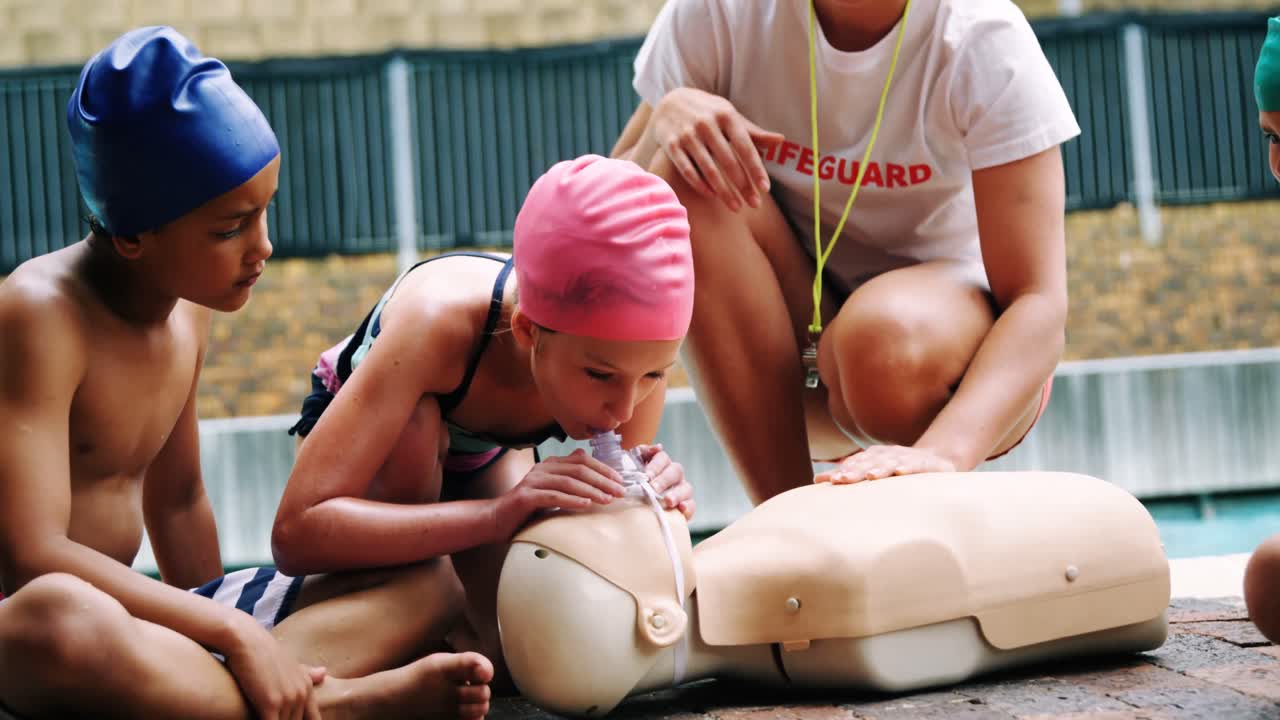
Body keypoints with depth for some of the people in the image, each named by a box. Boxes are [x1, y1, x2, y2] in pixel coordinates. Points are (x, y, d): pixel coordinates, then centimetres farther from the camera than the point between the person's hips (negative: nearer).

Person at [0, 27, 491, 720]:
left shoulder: (185, 310, 8)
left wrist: (208, 634, 7)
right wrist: (231, 632, -26)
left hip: (122, 615, 9)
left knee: (419, 580, 3)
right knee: (61, 616, -46)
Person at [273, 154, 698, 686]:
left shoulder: (631, 348, -32)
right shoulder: (440, 321, -44)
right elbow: (296, 533, -48)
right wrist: (497, 514, -58)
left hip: (483, 454, 4)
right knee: (413, 425, -39)